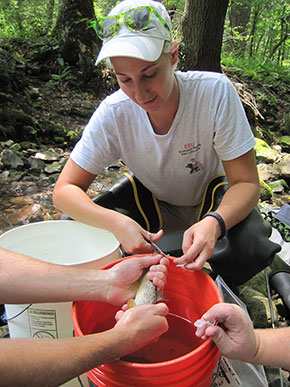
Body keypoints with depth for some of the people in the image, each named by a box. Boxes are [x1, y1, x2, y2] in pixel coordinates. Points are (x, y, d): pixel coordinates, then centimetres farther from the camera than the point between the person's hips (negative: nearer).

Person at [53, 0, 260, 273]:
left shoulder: (216, 92, -27)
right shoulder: (113, 113, -22)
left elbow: (247, 183, -23)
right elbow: (64, 191, -20)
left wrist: (214, 223, -45)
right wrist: (116, 222, -39)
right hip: (155, 208, 2)